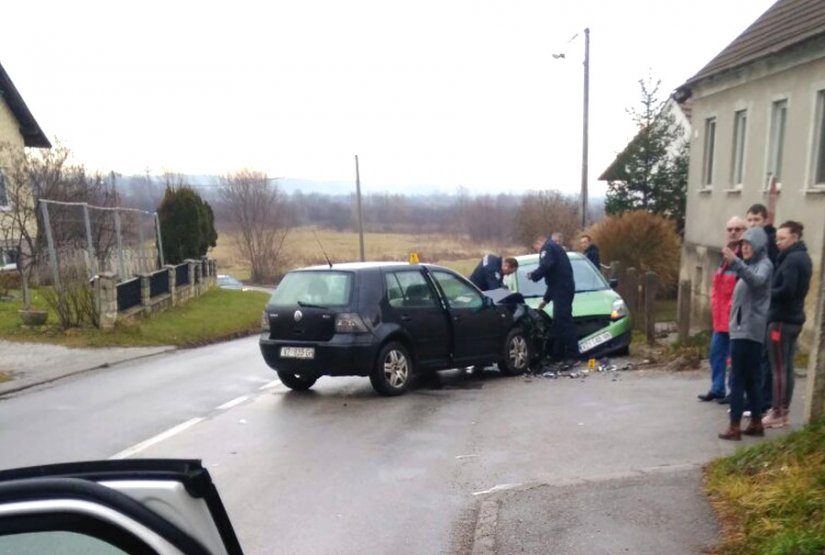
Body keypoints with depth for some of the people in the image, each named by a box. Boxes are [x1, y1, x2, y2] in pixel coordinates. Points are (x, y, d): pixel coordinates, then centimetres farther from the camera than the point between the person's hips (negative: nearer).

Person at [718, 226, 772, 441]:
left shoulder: (764, 264, -8)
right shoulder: (750, 264, 19)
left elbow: (756, 281, -33)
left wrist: (735, 262, -46)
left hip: (748, 330, -9)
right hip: (743, 329, 9)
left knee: (737, 380, -9)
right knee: (751, 380, 13)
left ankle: (734, 427, -8)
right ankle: (756, 423, 20)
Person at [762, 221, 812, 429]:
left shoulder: (792, 259, -16)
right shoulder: (802, 257, 15)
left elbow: (786, 290, -24)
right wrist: (772, 293, 6)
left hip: (782, 319, -10)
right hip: (794, 318, 10)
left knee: (778, 369, -4)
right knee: (787, 367, 13)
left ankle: (777, 414, 0)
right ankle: (783, 411, 19)